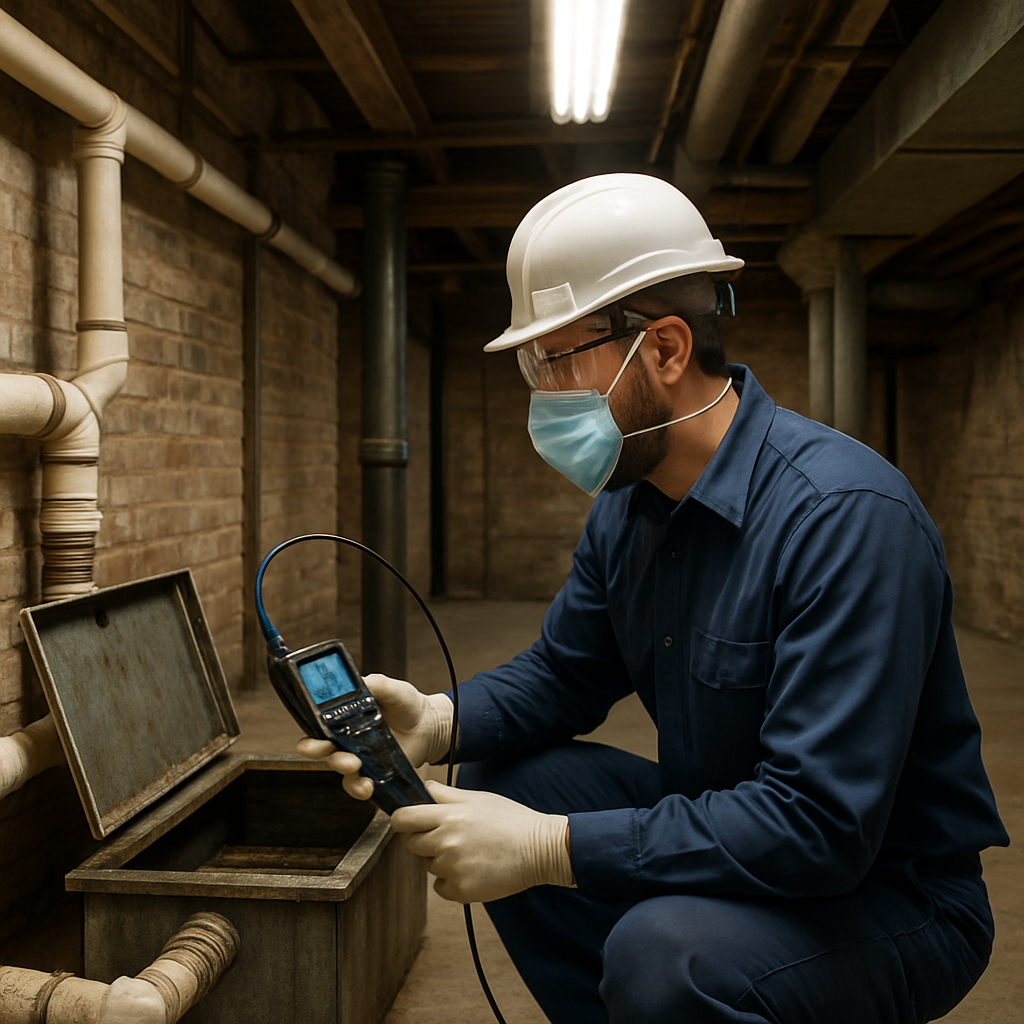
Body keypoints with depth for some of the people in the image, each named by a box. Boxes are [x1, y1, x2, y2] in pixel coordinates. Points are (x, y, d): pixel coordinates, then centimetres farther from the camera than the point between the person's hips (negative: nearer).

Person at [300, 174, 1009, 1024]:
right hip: (723, 838, 8)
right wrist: (440, 721, -10)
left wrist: (549, 847, -30)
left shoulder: (846, 515, -27)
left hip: (888, 889, -8)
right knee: (497, 779, 0)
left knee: (664, 952, -34)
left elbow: (820, 824, -32)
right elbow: (564, 672, 11)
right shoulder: (628, 502, 1)